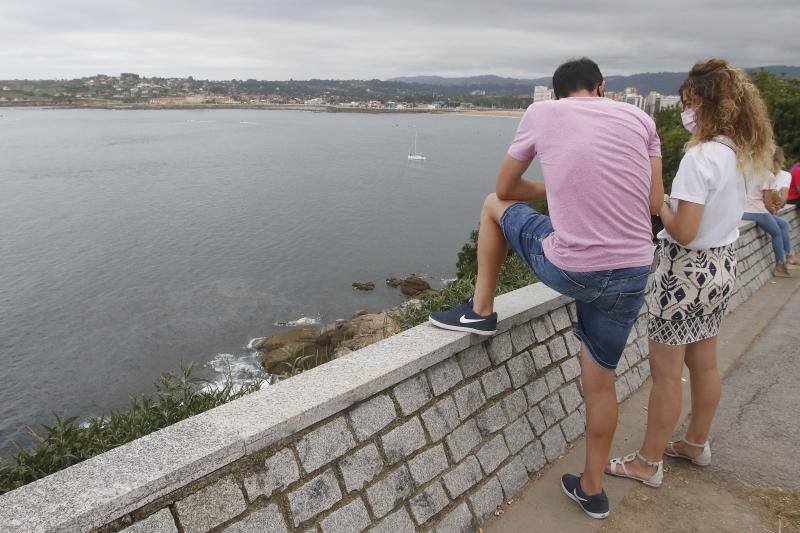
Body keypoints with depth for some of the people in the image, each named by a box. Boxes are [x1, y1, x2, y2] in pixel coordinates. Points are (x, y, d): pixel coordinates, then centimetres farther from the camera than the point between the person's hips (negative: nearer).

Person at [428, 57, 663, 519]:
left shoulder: (541, 113, 3)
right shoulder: (640, 118, 9)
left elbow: (505, 188, 13)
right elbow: (654, 204, 8)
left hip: (569, 270, -4)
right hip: (633, 273, 4)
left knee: (495, 205, 21)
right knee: (601, 381, 20)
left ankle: (480, 310, 25)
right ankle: (592, 489, 36)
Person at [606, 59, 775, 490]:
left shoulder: (700, 157, -23)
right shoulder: (741, 154, 4)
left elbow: (683, 232, -25)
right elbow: (719, 211, 12)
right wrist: (676, 205, 7)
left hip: (688, 269, -9)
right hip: (722, 265, 9)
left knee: (666, 371, 3)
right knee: (704, 364, 21)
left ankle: (648, 463, 18)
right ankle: (696, 444, 39)